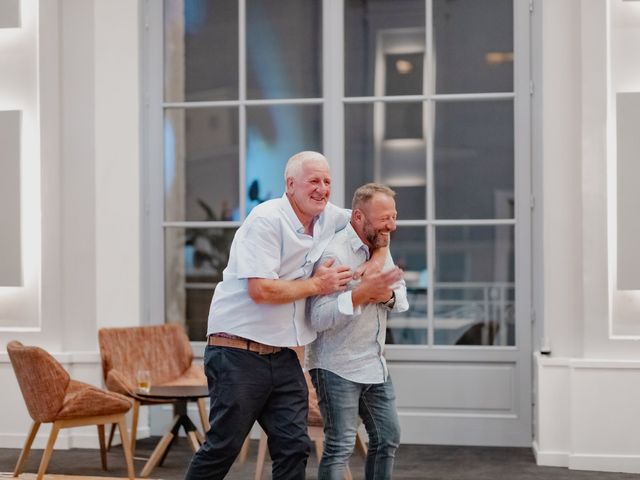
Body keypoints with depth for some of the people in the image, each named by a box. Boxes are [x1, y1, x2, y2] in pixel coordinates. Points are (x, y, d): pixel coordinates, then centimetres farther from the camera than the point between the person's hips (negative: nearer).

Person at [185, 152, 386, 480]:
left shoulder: (329, 217, 7)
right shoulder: (267, 219, -16)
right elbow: (261, 290, -23)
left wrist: (378, 260, 7)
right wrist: (316, 284, -12)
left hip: (282, 355, 7)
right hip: (238, 351, -7)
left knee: (294, 447, 3)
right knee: (223, 447, 0)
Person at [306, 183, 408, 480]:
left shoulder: (380, 247, 8)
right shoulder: (334, 254, -19)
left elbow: (401, 295, 14)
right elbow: (319, 318, -25)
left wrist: (388, 295, -10)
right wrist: (363, 292, -32)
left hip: (375, 366, 9)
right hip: (337, 367, -8)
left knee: (388, 439, 13)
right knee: (340, 446, -9)